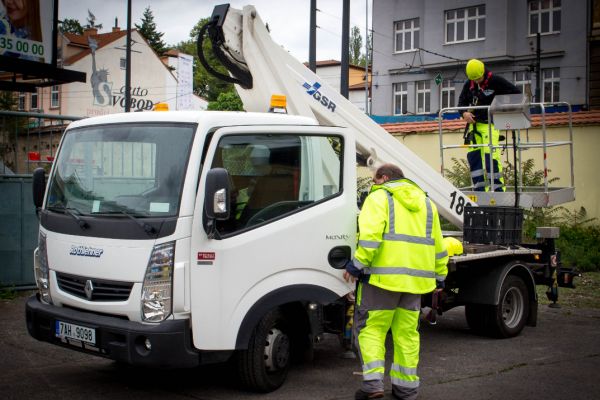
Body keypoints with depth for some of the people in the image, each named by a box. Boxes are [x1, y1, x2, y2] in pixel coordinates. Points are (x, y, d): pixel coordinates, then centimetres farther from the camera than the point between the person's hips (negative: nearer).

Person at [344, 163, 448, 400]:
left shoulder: (378, 197, 0)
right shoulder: (426, 203, 20)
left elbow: (371, 235, -16)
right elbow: (438, 246, 21)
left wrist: (357, 265, -14)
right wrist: (439, 276, 26)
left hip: (383, 275, -6)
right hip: (416, 280, 6)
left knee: (370, 328, 1)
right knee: (407, 332, 12)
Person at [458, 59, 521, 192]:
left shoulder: (496, 81, -9)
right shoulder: (469, 84, 7)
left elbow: (516, 93, -5)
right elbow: (462, 101, 17)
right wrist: (464, 113, -4)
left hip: (490, 124, -6)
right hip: (474, 124, 6)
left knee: (491, 156, -14)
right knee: (473, 156, 2)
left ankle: (499, 188, -7)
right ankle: (480, 189, 9)